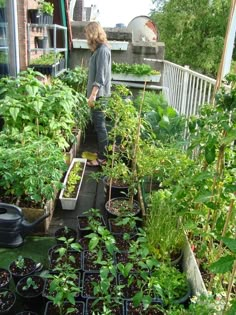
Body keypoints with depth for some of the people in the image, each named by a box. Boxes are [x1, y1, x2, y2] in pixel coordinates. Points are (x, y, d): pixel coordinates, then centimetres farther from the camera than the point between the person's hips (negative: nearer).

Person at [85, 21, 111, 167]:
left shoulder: (102, 50, -15)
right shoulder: (100, 49, 15)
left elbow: (100, 76, -22)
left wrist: (93, 94, -24)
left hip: (99, 95, -10)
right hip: (98, 93, 10)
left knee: (100, 125, -4)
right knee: (99, 125, 14)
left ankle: (102, 158, 4)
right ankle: (103, 153, 25)